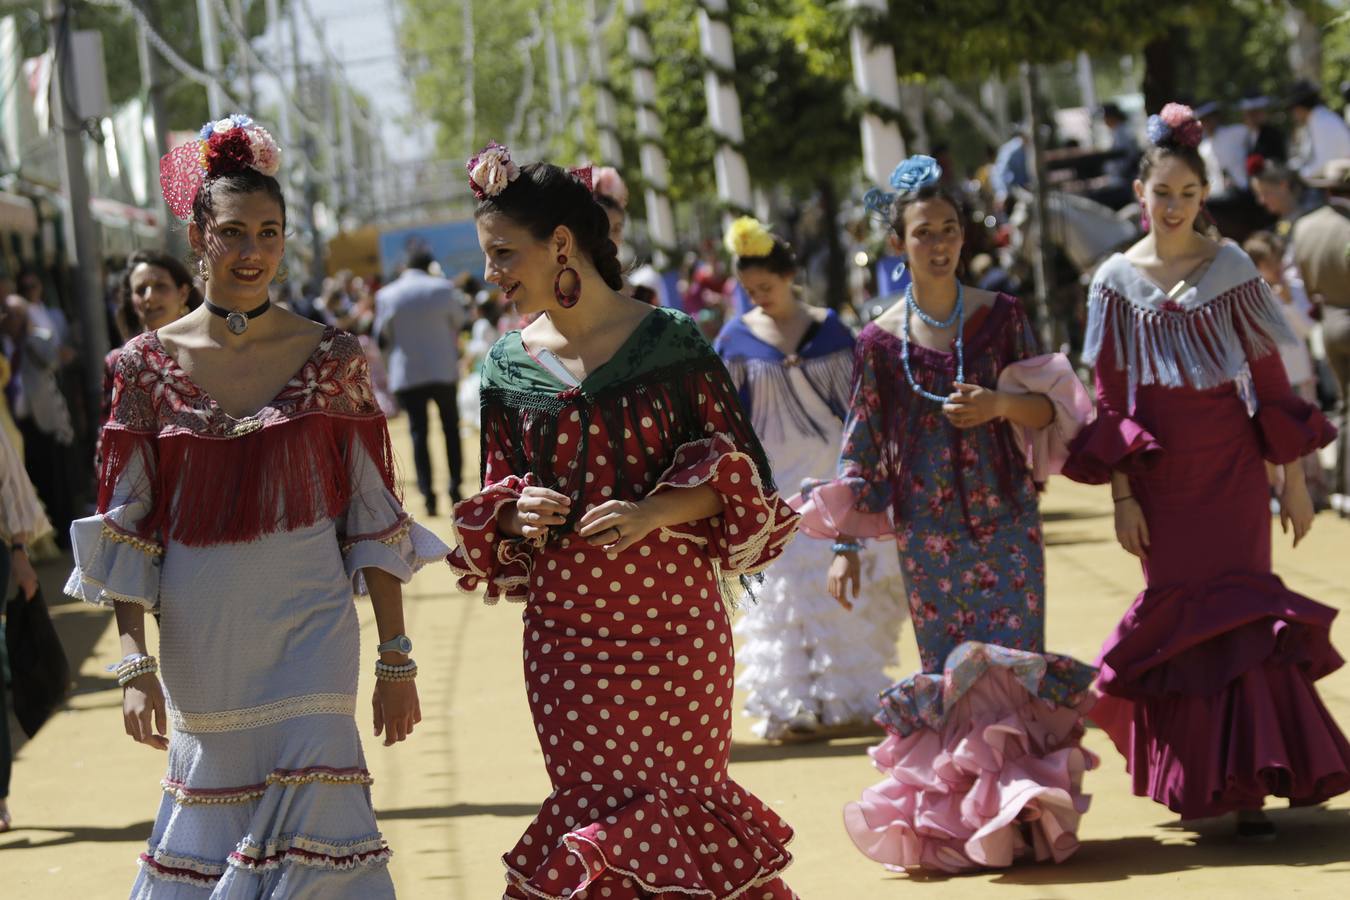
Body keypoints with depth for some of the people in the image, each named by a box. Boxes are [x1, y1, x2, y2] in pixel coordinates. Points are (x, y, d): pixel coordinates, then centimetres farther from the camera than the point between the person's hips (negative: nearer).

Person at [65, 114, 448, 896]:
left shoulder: (330, 358, -1)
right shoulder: (151, 364, 0)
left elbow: (374, 518, 1)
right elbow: (125, 529, 1)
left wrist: (396, 659, 0)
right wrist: (136, 665, -5)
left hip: (307, 627, -1)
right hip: (201, 643, 1)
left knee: (312, 828, -9)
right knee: (211, 819, 10)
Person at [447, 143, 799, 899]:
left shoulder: (668, 341, -3)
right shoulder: (510, 367, 6)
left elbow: (734, 470, -1)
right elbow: (497, 493, 15)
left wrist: (654, 512, -17)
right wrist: (515, 513, -8)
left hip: (675, 615, -2)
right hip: (567, 629, 2)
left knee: (683, 791, 1)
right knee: (602, 803, 0)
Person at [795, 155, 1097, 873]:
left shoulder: (1000, 315, 2)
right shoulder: (882, 341, 0)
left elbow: (1049, 410, 2)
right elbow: (861, 448, 4)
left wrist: (1001, 403, -19)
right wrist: (846, 545, 2)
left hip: (1006, 519, 0)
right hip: (928, 530, 0)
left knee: (1014, 664, -5)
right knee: (947, 673, 1)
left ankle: (1021, 815, 5)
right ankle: (956, 821, 11)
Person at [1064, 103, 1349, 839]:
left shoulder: (1232, 269, 0)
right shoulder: (1116, 281, 0)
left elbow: (1271, 378, 3)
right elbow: (1110, 398, 1)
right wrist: (1122, 495, -3)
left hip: (1231, 468, 0)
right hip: (1158, 476, 0)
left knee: (1238, 610, -4)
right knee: (1179, 613, 3)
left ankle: (1245, 785, -3)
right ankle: (1193, 778, 17)